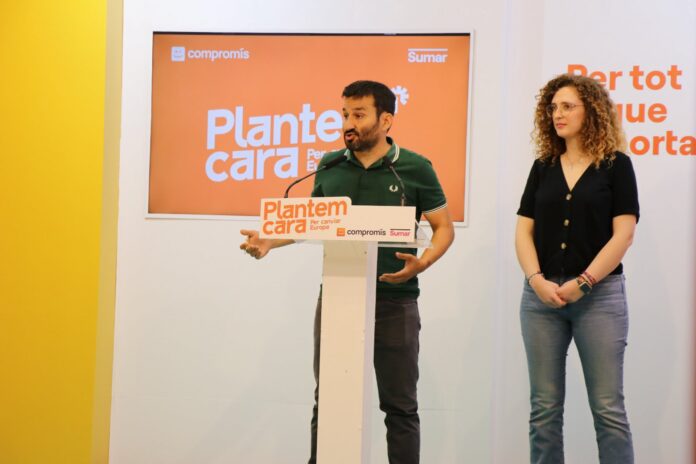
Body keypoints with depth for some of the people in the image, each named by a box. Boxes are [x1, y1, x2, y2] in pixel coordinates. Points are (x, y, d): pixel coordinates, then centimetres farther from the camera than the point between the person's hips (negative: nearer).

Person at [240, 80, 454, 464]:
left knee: (399, 406, 6)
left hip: (394, 301, -3)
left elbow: (445, 228, 1)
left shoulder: (414, 168, -5)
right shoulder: (330, 166, 5)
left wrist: (422, 263, -18)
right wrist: (271, 240, 0)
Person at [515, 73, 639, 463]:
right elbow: (524, 231, 7)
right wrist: (537, 280, -10)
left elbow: (623, 234, -6)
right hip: (542, 296, 4)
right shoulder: (543, 168, 12)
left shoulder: (616, 165, 1)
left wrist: (582, 283, -14)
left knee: (608, 408, -3)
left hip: (600, 295, -4)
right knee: (545, 407, 5)